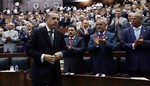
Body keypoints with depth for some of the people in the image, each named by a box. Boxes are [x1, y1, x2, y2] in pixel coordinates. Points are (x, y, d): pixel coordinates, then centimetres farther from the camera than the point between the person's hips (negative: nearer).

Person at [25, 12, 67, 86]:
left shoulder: (60, 34, 10)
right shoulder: (37, 32, -6)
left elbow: (64, 49, 14)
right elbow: (28, 50, -9)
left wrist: (60, 53, -10)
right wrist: (42, 56, -21)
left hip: (55, 72, 5)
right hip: (40, 72, -4)